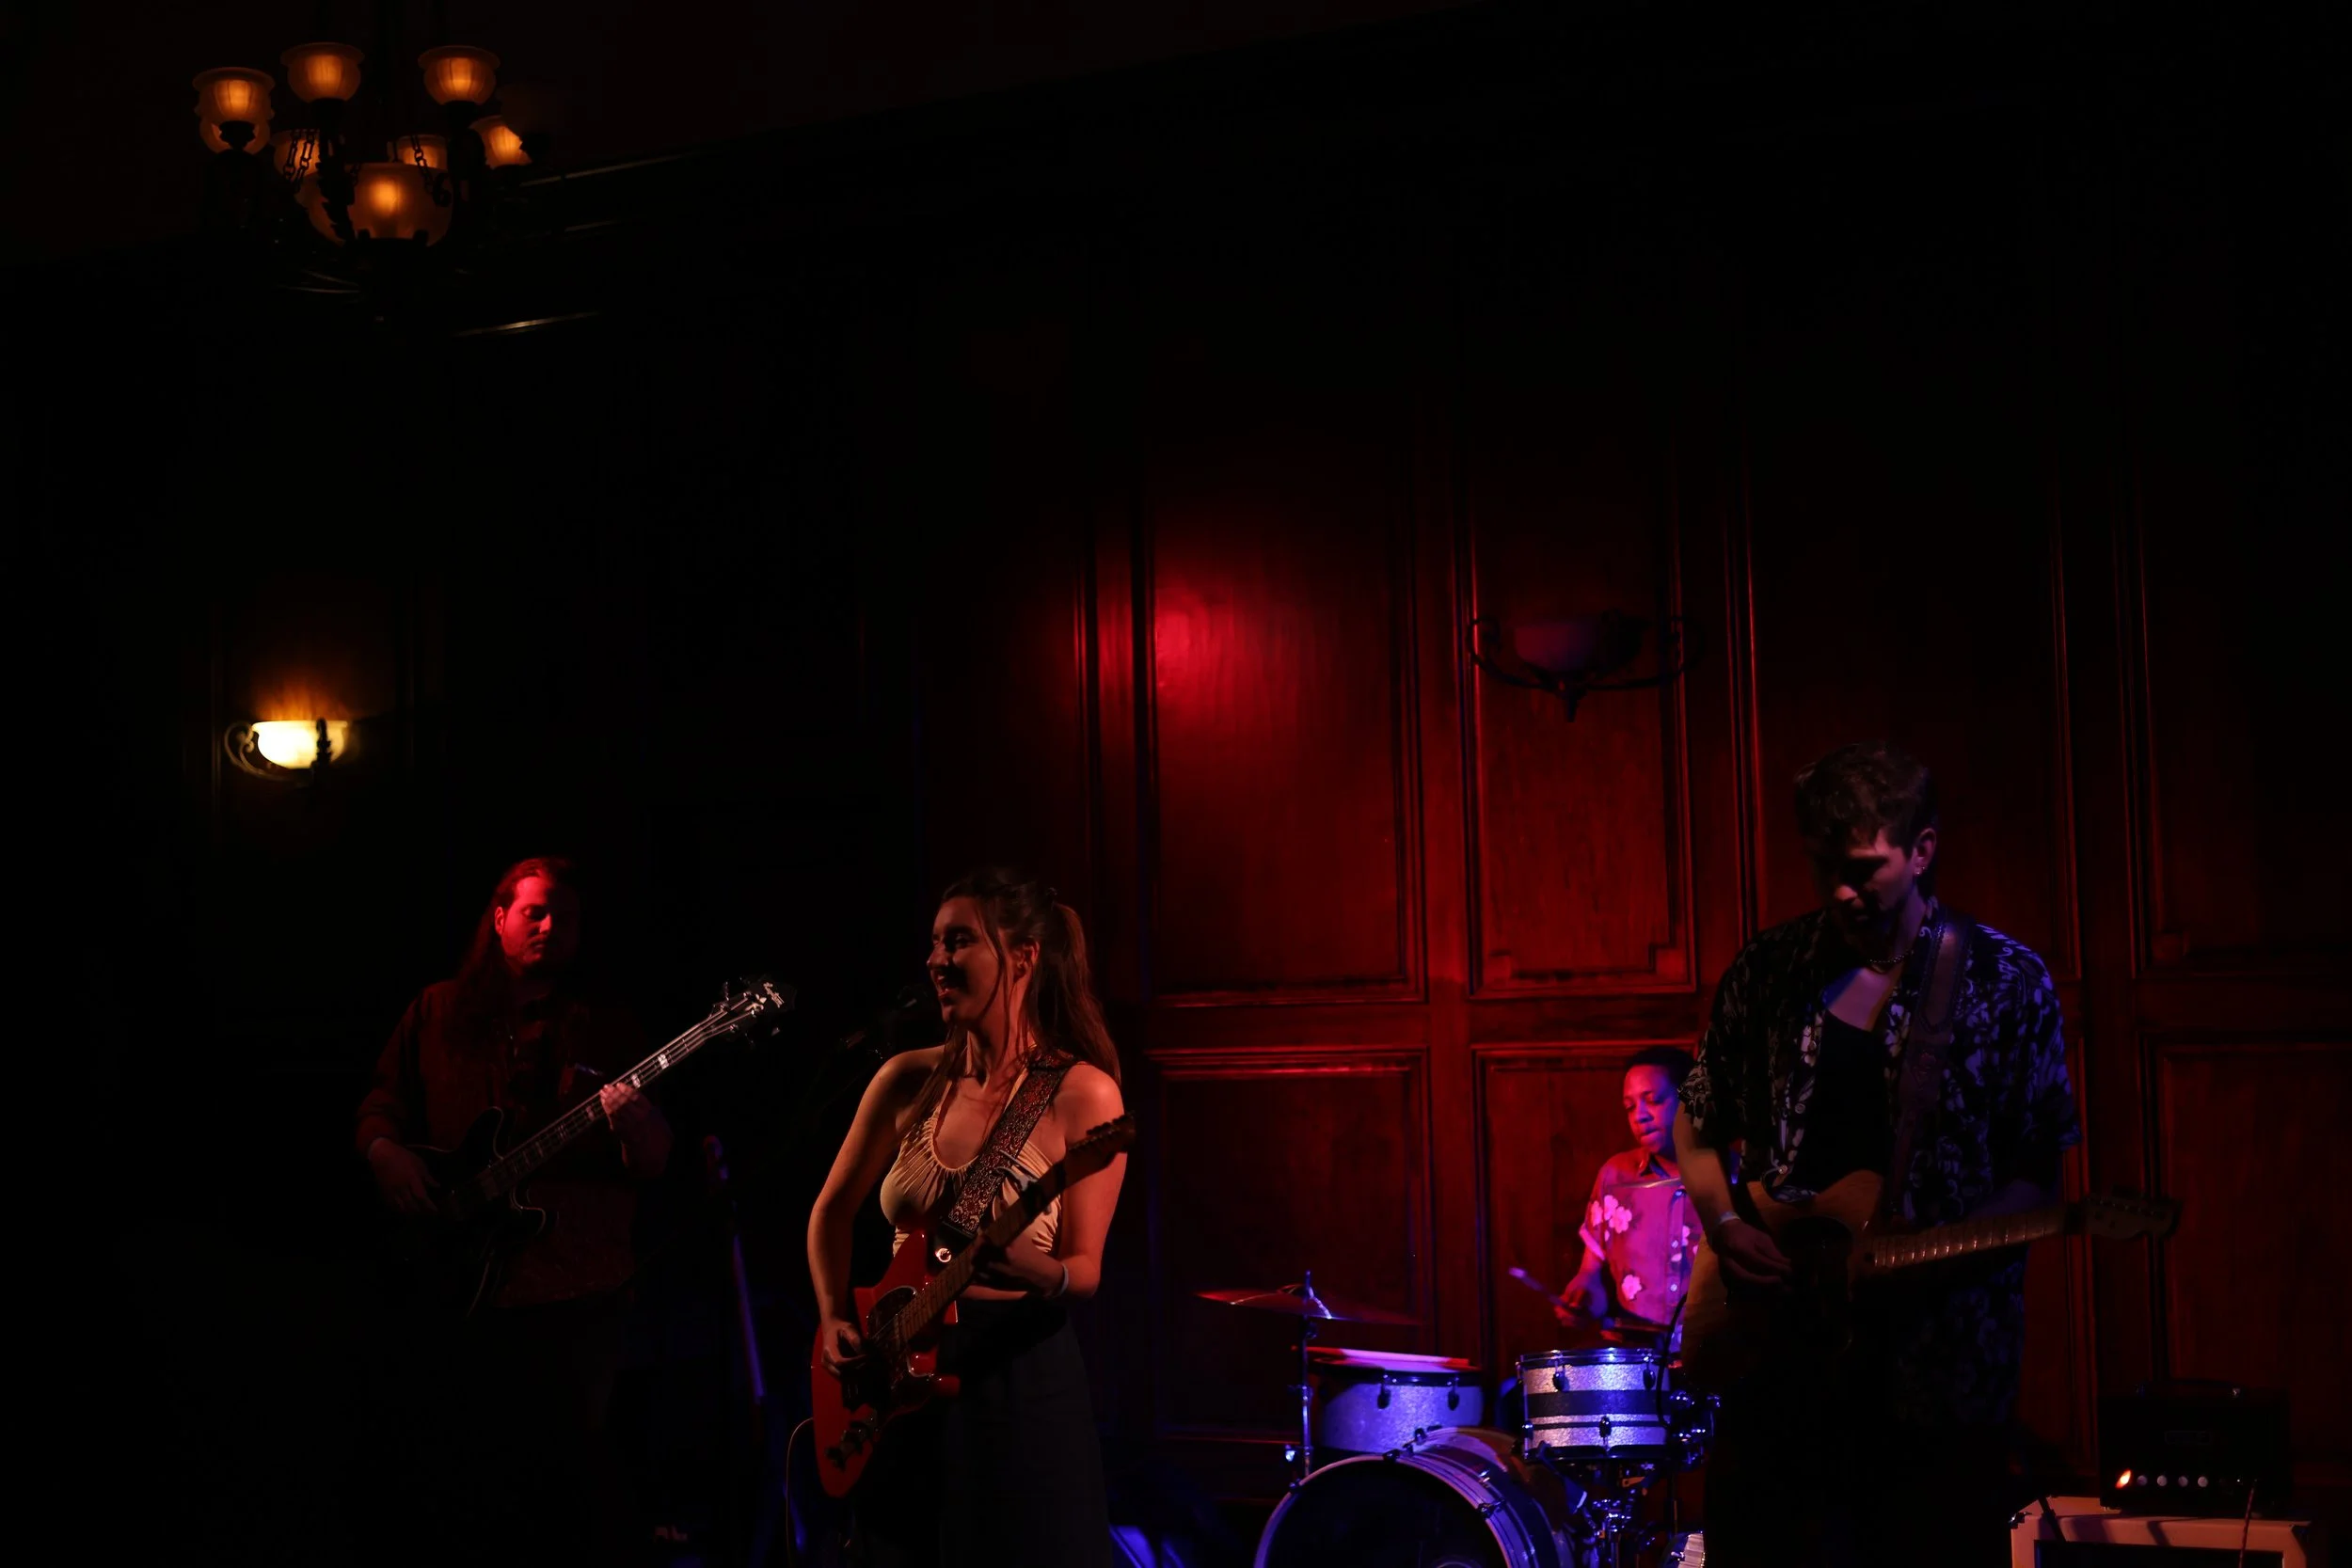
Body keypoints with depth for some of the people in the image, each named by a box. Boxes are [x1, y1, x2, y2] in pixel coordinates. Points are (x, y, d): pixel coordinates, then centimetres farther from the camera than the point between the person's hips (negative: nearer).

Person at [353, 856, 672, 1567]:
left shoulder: (604, 1028, 7)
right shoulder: (438, 1011, 12)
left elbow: (656, 1162, 0)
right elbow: (382, 1101, 13)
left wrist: (637, 1125, -22)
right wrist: (385, 1151, -8)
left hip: (572, 1292, -2)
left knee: (574, 1462, -3)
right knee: (446, 1467, 7)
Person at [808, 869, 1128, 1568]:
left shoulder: (1081, 1093, -12)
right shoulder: (909, 1080, 2)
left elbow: (1085, 1270, -13)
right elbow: (832, 1211, 16)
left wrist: (1032, 1269, -34)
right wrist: (836, 1319, 3)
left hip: (1018, 1378, -5)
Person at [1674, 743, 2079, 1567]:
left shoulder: (2005, 982, -2)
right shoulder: (1769, 970, 6)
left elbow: (2036, 1174, -2)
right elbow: (1697, 1124, 16)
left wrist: (1937, 1256, -18)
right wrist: (1723, 1223, -2)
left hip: (1937, 1363, -2)